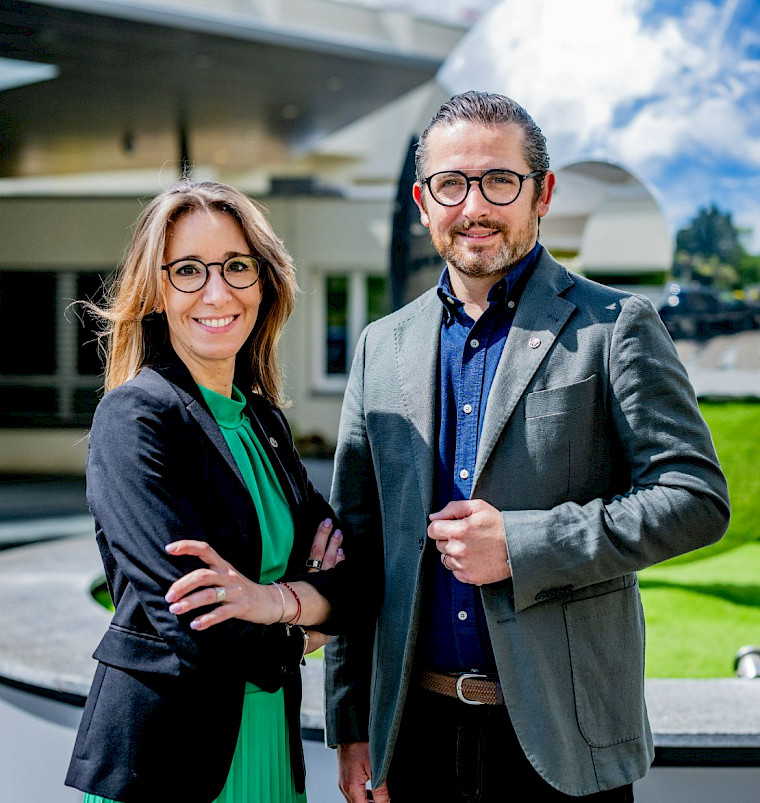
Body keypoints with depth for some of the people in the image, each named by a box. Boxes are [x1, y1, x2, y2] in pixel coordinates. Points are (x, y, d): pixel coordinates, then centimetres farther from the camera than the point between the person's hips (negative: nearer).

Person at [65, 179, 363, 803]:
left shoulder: (264, 418, 7)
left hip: (272, 742, 7)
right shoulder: (134, 417, -15)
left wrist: (277, 598, -17)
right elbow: (197, 630, -23)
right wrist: (299, 630, -7)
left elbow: (344, 576, 2)